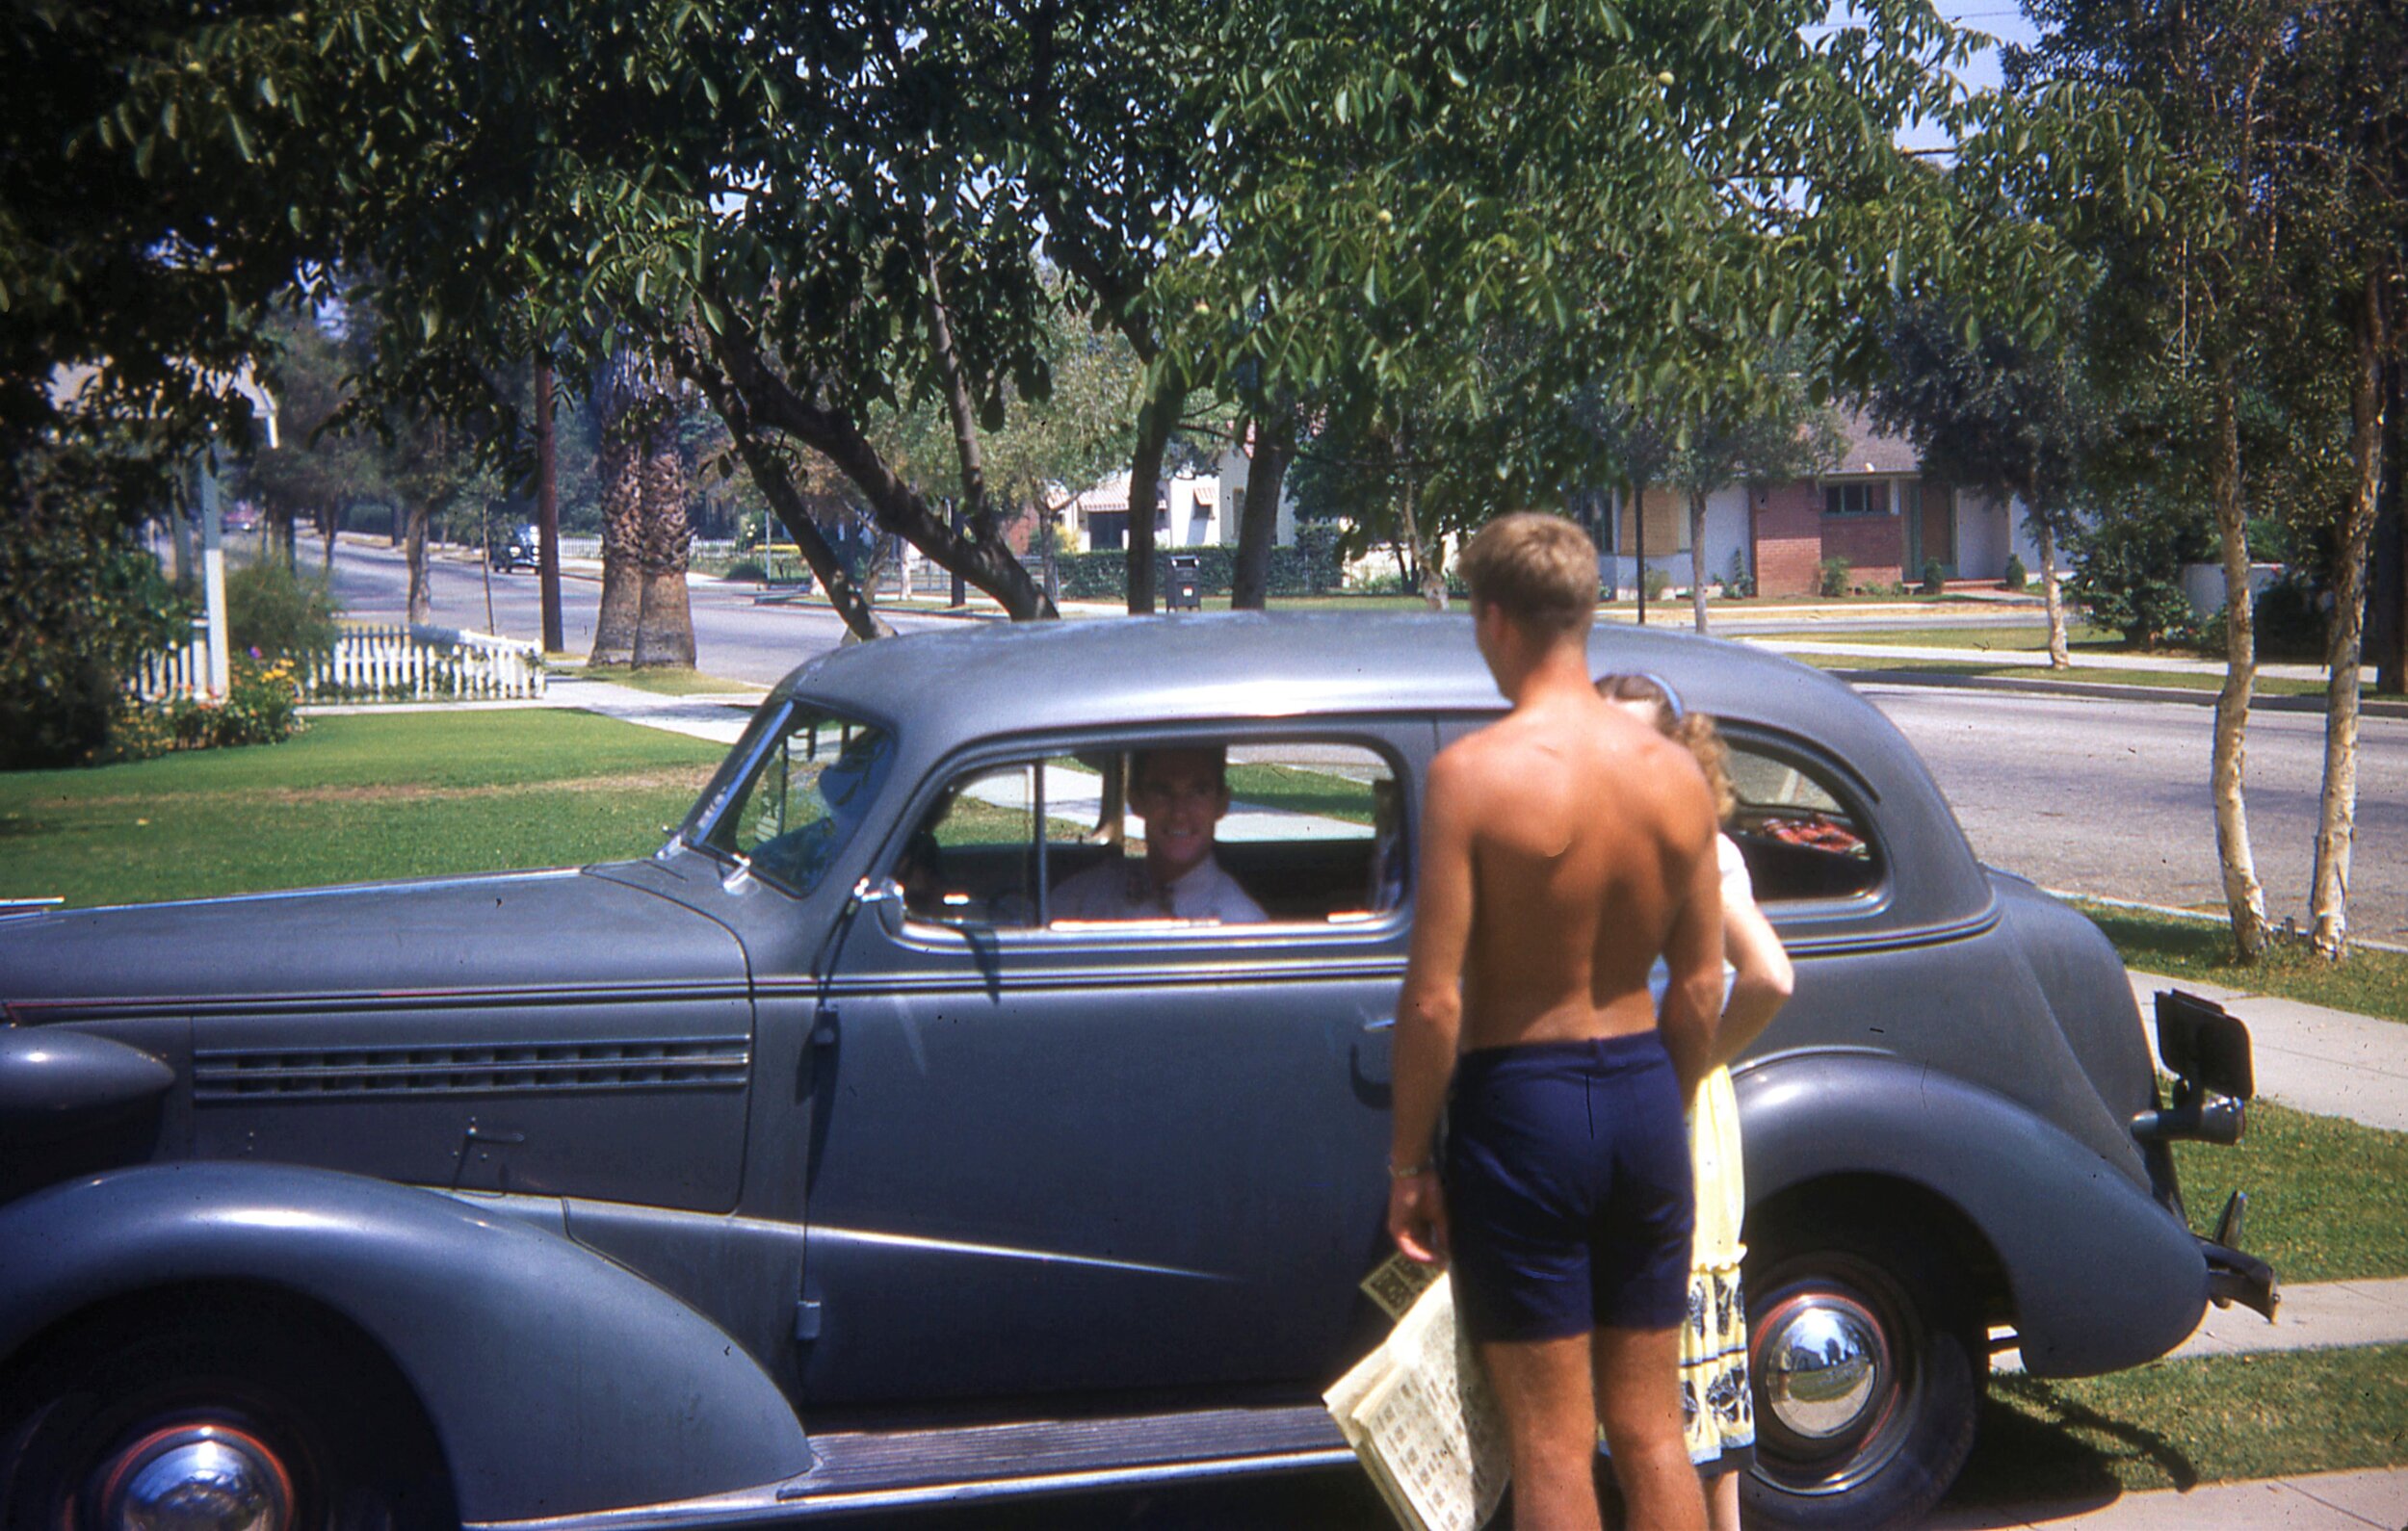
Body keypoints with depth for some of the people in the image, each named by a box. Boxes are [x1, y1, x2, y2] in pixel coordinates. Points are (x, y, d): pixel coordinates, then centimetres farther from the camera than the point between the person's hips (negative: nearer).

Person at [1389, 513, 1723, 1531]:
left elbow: (1434, 1000, -16)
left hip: (1520, 1104, -5)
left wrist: (1407, 1161, -5)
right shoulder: (1676, 772, -1)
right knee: (1652, 1431, 16)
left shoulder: (1474, 771, -16)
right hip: (1643, 1096, 5)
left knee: (1551, 1448, 5)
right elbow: (1701, 988, 5)